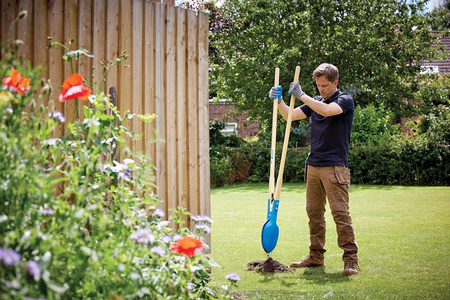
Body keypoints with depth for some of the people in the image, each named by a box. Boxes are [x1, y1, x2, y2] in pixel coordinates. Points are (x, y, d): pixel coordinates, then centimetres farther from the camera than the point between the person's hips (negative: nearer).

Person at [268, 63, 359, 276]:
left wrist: (301, 95, -23)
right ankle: (316, 256, 17)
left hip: (335, 167, -7)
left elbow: (327, 110, -25)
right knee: (314, 212, 9)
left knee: (340, 212, -10)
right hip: (313, 166, 7)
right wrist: (279, 100, -6)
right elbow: (290, 115, 12)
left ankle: (351, 259, -8)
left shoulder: (345, 101, -5)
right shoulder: (315, 102, 17)